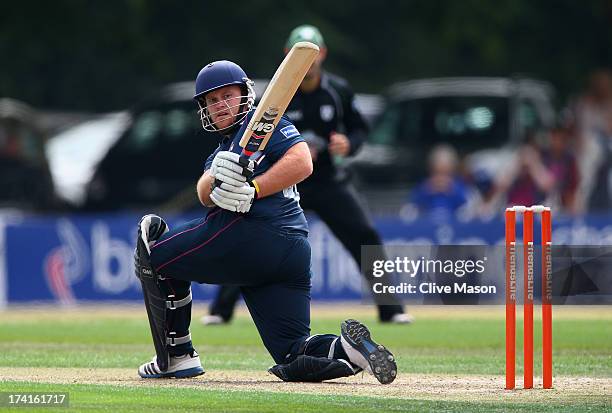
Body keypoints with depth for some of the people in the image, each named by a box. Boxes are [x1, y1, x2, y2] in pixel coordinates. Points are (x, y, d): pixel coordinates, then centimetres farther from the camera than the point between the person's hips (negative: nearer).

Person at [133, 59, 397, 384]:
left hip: (251, 232, -9)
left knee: (154, 253, 6)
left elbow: (302, 162, -8)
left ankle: (177, 356, 2)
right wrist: (217, 177, -14)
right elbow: (205, 195, 10)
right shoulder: (221, 153, 33)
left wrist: (251, 189, -14)